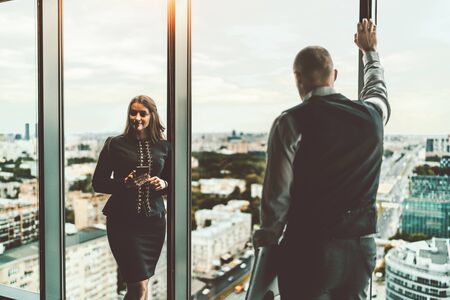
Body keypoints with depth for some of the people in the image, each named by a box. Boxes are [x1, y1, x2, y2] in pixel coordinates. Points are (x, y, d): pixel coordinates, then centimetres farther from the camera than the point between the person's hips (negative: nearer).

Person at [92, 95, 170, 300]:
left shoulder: (163, 147, 8)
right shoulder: (115, 144, -1)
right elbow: (98, 183, 0)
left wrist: (163, 184, -7)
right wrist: (124, 183, -17)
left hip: (154, 220, 3)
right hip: (123, 220, -3)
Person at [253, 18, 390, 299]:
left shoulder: (290, 122, -14)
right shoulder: (371, 114, 1)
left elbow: (277, 195, -13)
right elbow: (378, 89, 27)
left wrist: (267, 240, 3)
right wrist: (370, 51, 44)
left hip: (309, 249, -5)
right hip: (362, 247, 5)